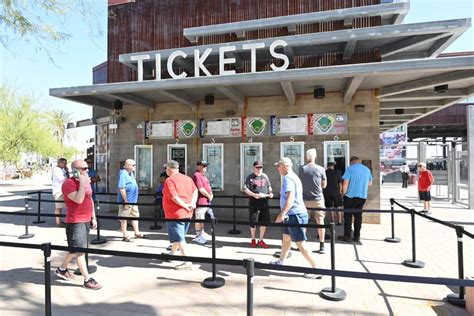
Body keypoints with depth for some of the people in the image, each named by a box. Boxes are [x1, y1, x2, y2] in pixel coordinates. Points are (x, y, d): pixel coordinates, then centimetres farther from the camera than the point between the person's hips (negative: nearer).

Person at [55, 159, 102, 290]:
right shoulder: (68, 183, -15)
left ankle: (62, 269, 39)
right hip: (75, 222, -9)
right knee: (80, 250, -3)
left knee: (76, 249, 20)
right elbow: (79, 200, -27)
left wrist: (93, 217, 16)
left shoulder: (86, 181, 11)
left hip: (86, 220, 9)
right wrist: (82, 183, -24)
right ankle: (87, 280, 3)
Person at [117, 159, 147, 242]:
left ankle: (137, 233, 28)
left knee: (135, 216, 16)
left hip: (133, 200, 9)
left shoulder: (131, 173, 11)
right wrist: (126, 201, -21)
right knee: (124, 218, 4)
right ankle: (125, 235, 14)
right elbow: (121, 188, -21)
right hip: (126, 201, -9)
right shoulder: (123, 174, -17)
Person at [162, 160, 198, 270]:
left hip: (175, 214, -8)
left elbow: (174, 197, -23)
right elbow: (195, 191, 3)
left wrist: (185, 205, -15)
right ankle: (172, 253, 43)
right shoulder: (188, 178, 9)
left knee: (179, 238, -3)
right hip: (187, 213, 8)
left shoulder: (169, 180, -13)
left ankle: (187, 262, -5)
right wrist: (193, 203, -7)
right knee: (178, 236, 24)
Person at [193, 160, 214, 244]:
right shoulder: (197, 175, -16)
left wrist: (211, 194, 4)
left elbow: (207, 186, 22)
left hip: (206, 200, 10)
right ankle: (198, 236, 9)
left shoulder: (203, 175, 16)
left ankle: (202, 233, 32)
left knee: (202, 218, 19)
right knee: (199, 219, 0)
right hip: (201, 201, -10)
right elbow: (201, 189, -21)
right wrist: (209, 196, -10)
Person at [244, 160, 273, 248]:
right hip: (254, 202, -3)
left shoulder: (265, 176, 10)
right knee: (253, 222, 6)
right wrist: (254, 195, -20)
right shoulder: (250, 177, -1)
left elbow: (269, 187, 19)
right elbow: (245, 189, -7)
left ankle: (260, 240, 21)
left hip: (264, 202, 3)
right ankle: (253, 240, 25)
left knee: (264, 222, 6)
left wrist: (271, 193, -1)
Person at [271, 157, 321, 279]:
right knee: (285, 238, 21)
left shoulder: (287, 178, -16)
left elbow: (290, 198, -29)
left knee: (300, 244, -4)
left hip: (295, 215, -10)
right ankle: (281, 261, 36)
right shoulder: (293, 177, 15)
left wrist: (282, 213, -35)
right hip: (293, 214, 10)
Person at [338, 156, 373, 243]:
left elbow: (345, 183, -14)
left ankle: (347, 236, 6)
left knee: (348, 216, 4)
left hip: (351, 196, -5)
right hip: (363, 196, 5)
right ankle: (357, 236, 14)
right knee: (358, 216, 12)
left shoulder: (350, 169, -8)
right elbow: (370, 183, 19)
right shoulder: (367, 169, 8)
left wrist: (344, 193, -1)